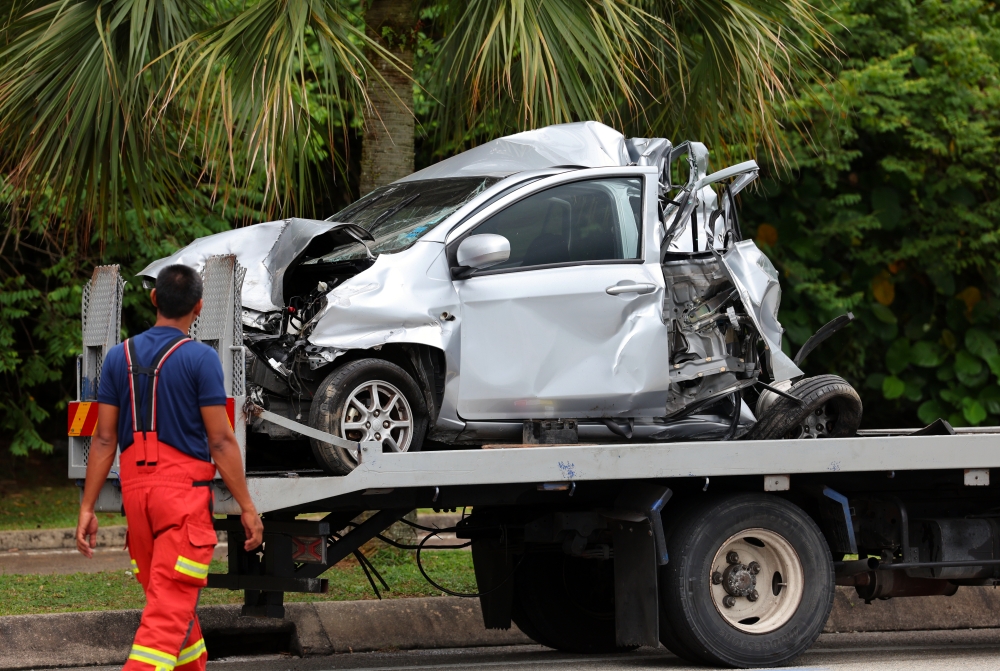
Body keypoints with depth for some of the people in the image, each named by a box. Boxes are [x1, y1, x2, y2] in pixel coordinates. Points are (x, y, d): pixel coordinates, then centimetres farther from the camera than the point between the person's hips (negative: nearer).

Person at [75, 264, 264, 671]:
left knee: (169, 598, 19)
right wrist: (247, 507, -4)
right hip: (184, 487, -5)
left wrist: (87, 507, 8)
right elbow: (221, 441, -9)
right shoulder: (200, 359, -7)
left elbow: (105, 439, 5)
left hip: (136, 488, 5)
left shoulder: (120, 357, 7)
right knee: (171, 605, -9)